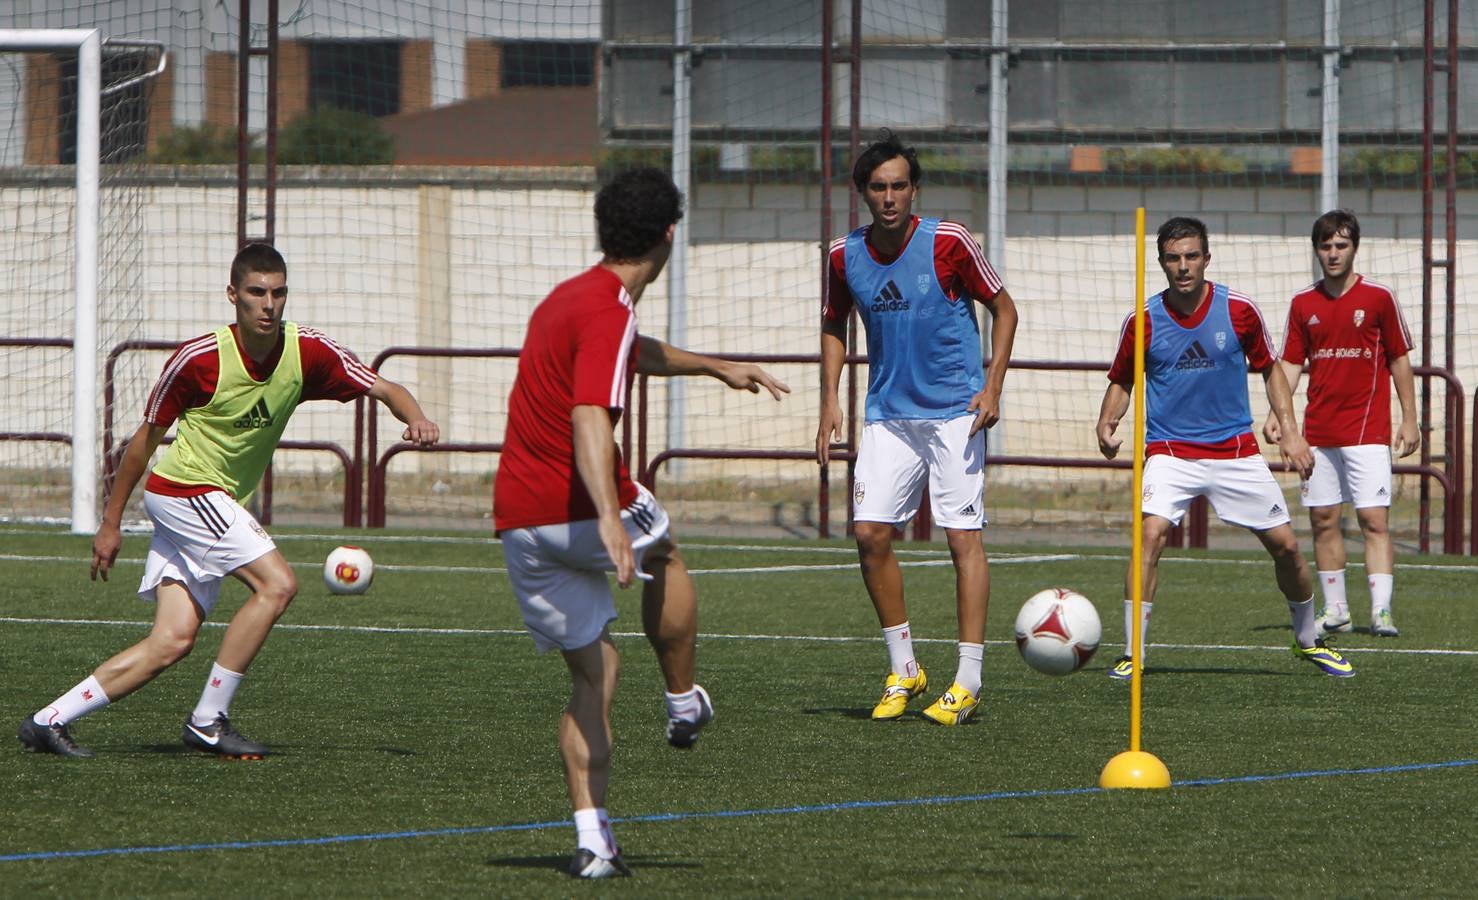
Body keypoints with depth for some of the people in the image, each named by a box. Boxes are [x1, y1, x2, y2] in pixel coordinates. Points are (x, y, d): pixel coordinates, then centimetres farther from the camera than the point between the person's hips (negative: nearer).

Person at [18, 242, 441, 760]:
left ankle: (48, 721, 5)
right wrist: (111, 522, -2)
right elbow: (146, 438, -7)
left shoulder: (308, 352, -6)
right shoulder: (198, 360, -18)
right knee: (277, 584, -20)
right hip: (184, 490, -6)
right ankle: (208, 720, -12)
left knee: (173, 642, -1)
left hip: (220, 505, 6)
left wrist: (415, 417, -25)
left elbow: (383, 389, -2)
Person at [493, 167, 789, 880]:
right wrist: (610, 519, -40)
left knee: (593, 671, 12)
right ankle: (684, 704, 37)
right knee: (662, 555, 27)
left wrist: (714, 367, 50)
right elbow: (590, 418, -30)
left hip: (516, 520, 8)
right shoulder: (608, 312, -15)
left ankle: (592, 838, 1)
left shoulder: (571, 298, 17)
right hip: (582, 509, -8)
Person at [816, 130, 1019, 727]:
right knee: (870, 533, -4)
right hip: (888, 414, 4)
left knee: (963, 536, -8)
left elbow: (1003, 308, 0)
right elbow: (834, 326, 17)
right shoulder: (845, 257, 1)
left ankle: (967, 683, -4)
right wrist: (830, 401, 7)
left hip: (955, 410, -4)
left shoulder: (947, 242, -10)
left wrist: (992, 385, -9)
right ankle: (903, 670, 11)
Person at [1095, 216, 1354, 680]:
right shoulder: (1143, 321, -7)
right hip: (1170, 450, -1)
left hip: (1236, 450, 2)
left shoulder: (1239, 310, -5)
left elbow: (1269, 370, 8)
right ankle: (1132, 654, -17)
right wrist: (1107, 423, -14)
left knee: (1285, 545, 4)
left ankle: (1309, 642, 29)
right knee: (1151, 534, -24)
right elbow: (1121, 381, 6)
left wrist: (1290, 431, -2)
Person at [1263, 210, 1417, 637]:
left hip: (1367, 430, -4)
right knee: (1323, 521, 6)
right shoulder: (1303, 304, 7)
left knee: (1374, 520, -11)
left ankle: (1381, 610, -16)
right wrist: (1276, 415, -5)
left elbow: (1400, 361, 4)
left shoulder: (1378, 297, -1)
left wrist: (1409, 421, 0)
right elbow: (1290, 364, 9)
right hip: (1318, 432, 4)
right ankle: (1335, 610, 16)